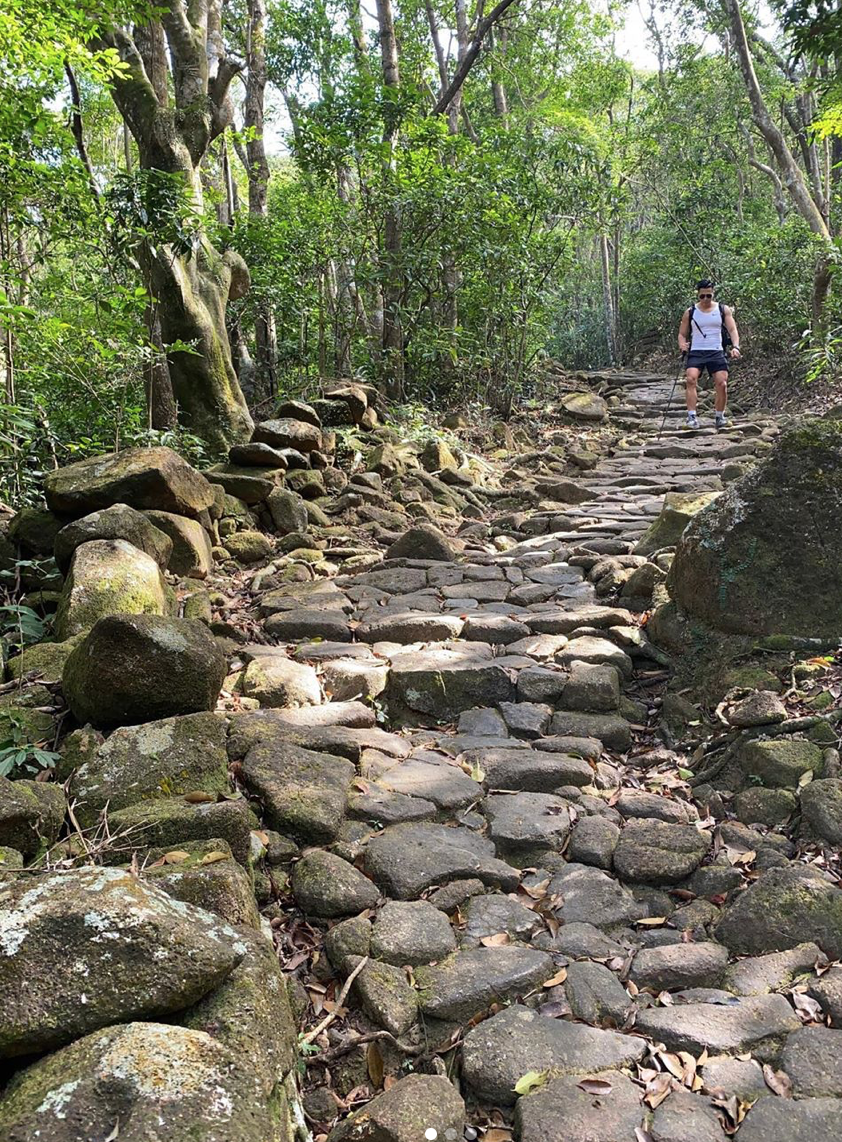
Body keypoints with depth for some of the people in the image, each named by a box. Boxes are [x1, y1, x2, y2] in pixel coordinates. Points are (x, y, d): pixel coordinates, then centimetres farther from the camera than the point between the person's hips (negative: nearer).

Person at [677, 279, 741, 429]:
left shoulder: (723, 310, 9)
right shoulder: (690, 312, 10)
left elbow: (732, 329, 2)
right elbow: (682, 334, 13)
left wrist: (735, 346, -17)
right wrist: (682, 344, -10)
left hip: (717, 352, 0)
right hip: (696, 352, 0)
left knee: (722, 383, -14)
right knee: (691, 379, -27)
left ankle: (720, 417, 5)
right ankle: (692, 416, -30)